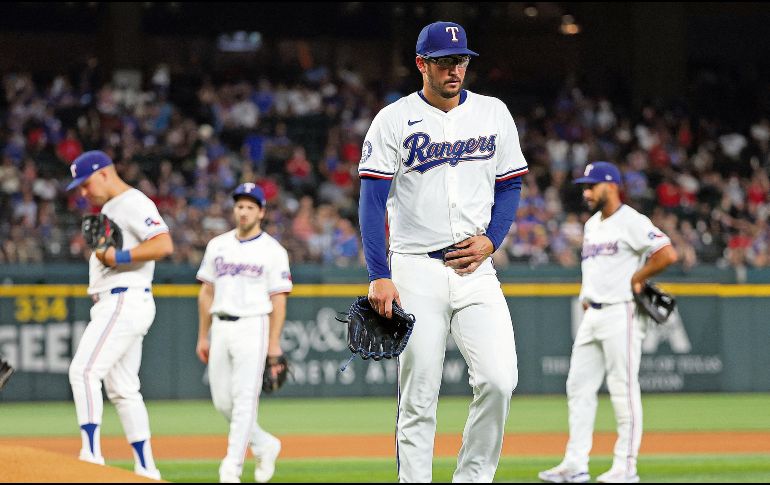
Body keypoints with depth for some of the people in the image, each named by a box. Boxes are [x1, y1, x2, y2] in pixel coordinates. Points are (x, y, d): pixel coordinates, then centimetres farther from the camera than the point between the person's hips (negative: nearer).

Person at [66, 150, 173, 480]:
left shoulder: (134, 203, -10)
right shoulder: (110, 208, 22)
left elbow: (164, 244, -23)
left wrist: (118, 257, -25)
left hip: (125, 302, -11)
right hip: (112, 304, 11)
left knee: (84, 371, -19)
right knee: (121, 388, 10)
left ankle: (90, 456, -25)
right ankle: (146, 472, 12)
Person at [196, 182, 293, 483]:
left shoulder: (273, 251, -2)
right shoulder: (218, 245, 11)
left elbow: (279, 300, -5)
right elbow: (206, 292, 14)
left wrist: (274, 343, -11)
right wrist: (203, 337, 11)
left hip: (252, 327, -5)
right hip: (220, 327, 5)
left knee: (245, 399, -9)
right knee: (222, 401, 6)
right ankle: (264, 445, 25)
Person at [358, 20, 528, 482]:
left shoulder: (494, 114, 8)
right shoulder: (394, 121, -2)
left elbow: (510, 186, 14)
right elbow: (372, 202, -5)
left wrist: (490, 240, -4)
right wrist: (379, 278, -14)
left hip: (476, 269, 3)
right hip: (416, 271, -2)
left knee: (499, 380, -11)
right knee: (419, 399, -1)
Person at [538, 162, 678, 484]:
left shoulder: (631, 222, -10)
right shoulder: (592, 224, 17)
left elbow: (667, 254, -21)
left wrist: (635, 279, -11)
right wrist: (586, 296, 15)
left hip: (620, 314, -9)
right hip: (592, 314, 9)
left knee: (624, 389, -5)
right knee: (579, 386, 6)